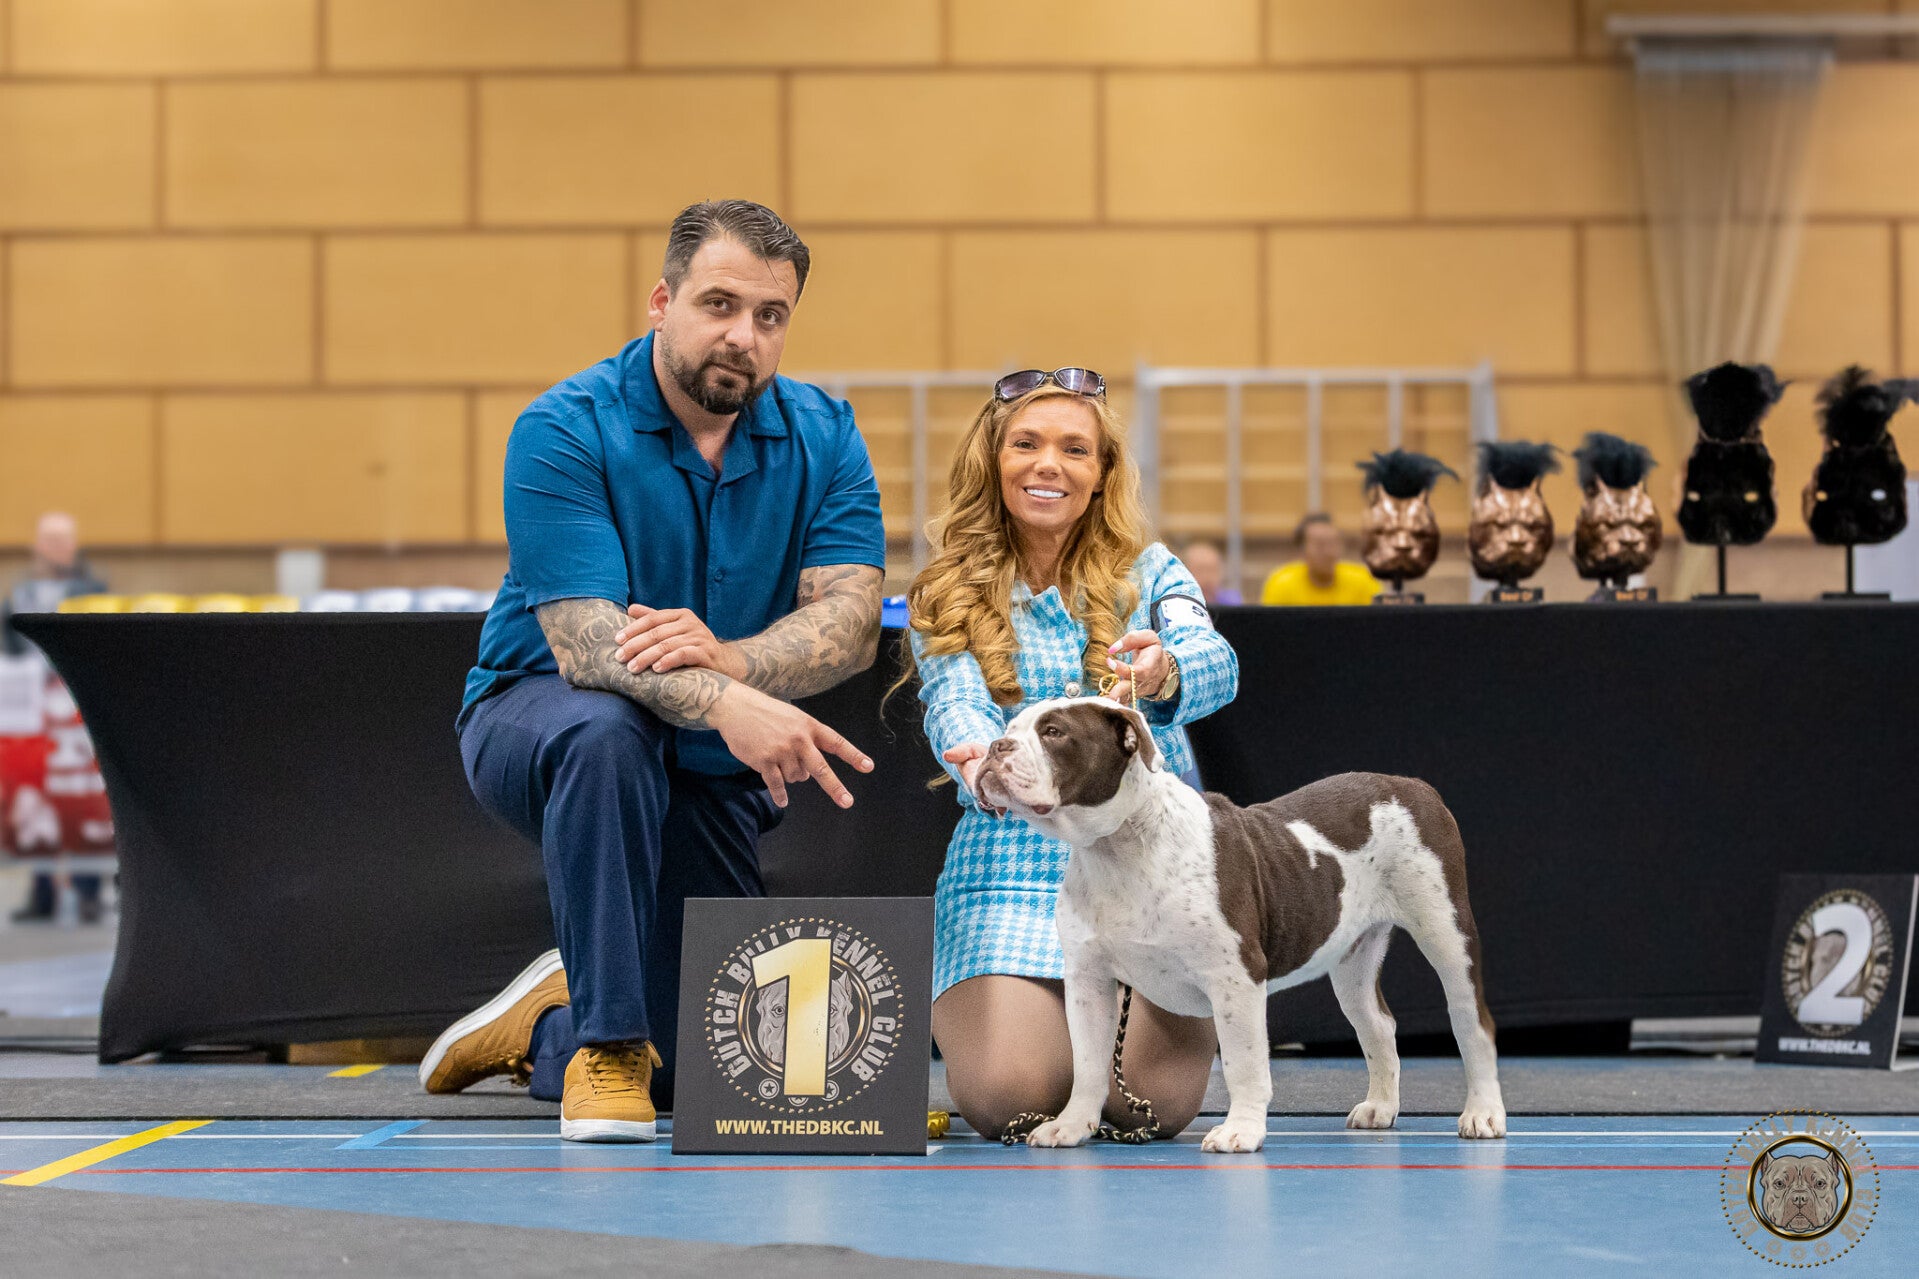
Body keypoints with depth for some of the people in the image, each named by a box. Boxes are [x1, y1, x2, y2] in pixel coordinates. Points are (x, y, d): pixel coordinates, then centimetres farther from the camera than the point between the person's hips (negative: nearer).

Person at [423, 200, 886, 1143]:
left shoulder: (824, 438, -6)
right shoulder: (563, 430, -20)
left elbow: (850, 623, -18)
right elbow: (585, 646, -30)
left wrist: (728, 658, -40)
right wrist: (725, 707, -49)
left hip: (712, 779, 4)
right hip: (535, 719, -4)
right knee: (606, 731, -42)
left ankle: (547, 1028, 38)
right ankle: (606, 1037, -27)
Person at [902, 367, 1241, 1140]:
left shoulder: (1148, 574, 10)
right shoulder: (946, 597, 9)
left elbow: (1217, 667, -10)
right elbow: (954, 701, -9)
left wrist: (1165, 672, -36)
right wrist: (979, 755, -36)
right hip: (1015, 857, 0)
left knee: (1156, 1102, -20)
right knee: (1009, 1099, -22)